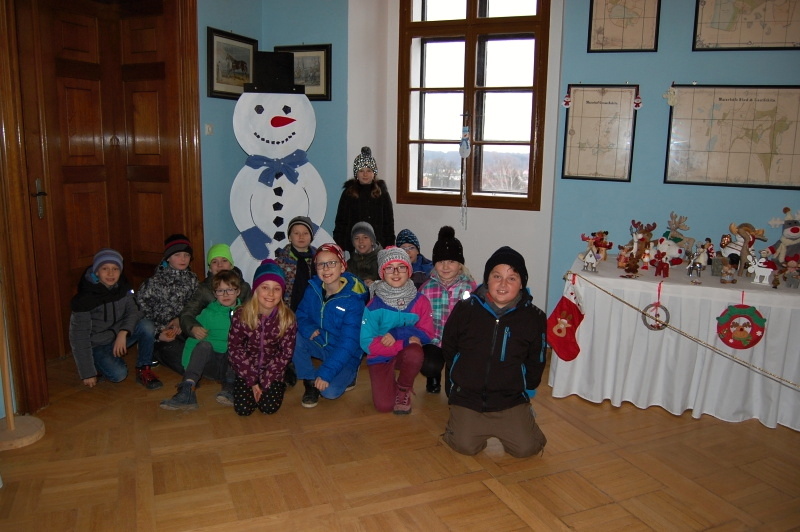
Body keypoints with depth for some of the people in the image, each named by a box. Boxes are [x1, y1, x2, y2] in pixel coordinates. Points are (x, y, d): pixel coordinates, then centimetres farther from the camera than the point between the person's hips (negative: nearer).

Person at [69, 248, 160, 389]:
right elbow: (79, 336, -19)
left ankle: (143, 370, -9)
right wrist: (88, 373, -18)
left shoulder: (123, 287, -7)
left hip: (118, 336, 5)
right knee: (118, 374, -27)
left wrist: (123, 333, -29)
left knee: (147, 325, -23)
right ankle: (97, 365, 6)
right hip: (97, 345, -4)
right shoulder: (85, 299, -21)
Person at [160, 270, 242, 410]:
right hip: (211, 362, 1)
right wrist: (187, 367, -9)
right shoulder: (208, 314, 3)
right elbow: (192, 340, 0)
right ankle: (187, 390, -44)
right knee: (204, 344, -30)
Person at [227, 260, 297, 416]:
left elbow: (285, 353, -11)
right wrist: (252, 381, -14)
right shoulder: (241, 315, -19)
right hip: (246, 369, 0)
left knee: (269, 408, -15)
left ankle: (279, 384, 17)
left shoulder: (288, 318, -18)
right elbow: (234, 348, -11)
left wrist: (264, 382, -14)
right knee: (243, 409, -13)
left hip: (272, 370, 0)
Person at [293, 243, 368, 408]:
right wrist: (307, 328, -21)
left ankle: (347, 376, 9)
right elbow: (301, 314, 4)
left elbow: (348, 343, -25)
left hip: (345, 355, -5)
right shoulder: (313, 289, -8)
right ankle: (310, 382, -4)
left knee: (329, 391, -25)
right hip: (318, 343, 5)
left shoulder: (353, 300, -24)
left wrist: (326, 372, -29)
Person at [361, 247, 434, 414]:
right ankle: (391, 384, 20)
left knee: (415, 353, -35)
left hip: (407, 353, 1)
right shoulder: (374, 306, -14)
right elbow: (368, 344, -16)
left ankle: (404, 389, -2)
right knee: (383, 405, -18)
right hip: (381, 357, -1)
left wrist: (397, 334, -23)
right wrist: (406, 341, -24)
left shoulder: (420, 301, -10)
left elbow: (426, 334, -7)